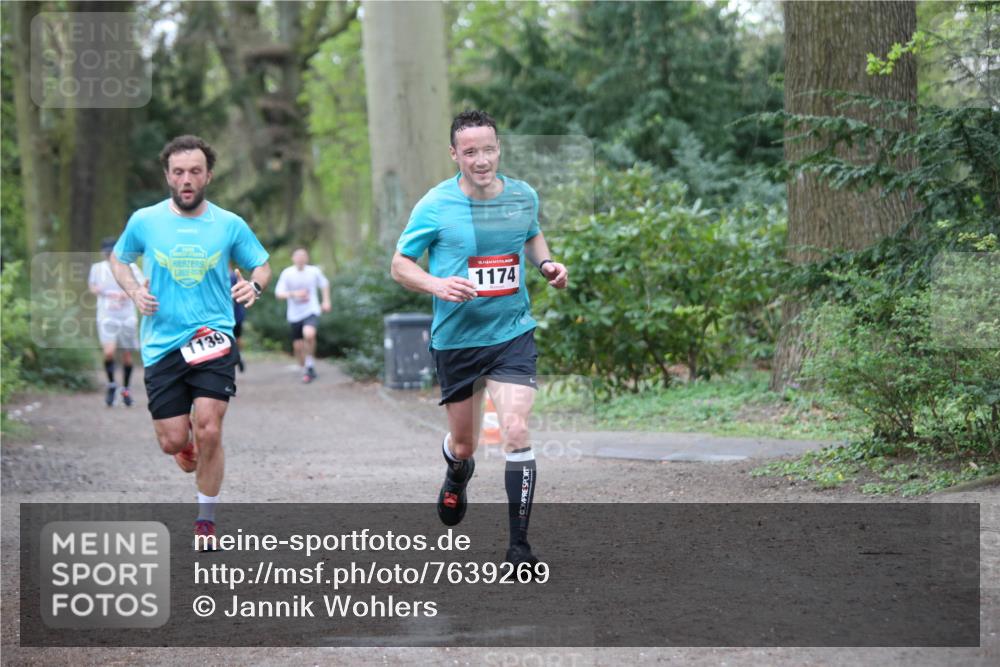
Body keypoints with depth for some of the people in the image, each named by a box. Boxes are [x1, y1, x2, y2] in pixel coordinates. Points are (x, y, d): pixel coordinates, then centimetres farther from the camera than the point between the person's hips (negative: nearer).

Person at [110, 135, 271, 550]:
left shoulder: (229, 225, 1)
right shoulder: (144, 221, 2)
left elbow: (261, 265, 13)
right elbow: (118, 259, 19)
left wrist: (254, 285, -11)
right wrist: (134, 291, -1)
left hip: (213, 337, -1)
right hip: (162, 344, 1)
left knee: (208, 432, -14)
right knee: (171, 441, 0)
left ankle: (206, 519, 5)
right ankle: (187, 446, 40)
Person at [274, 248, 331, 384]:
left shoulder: (314, 271, -1)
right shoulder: (287, 273, -6)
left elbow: (324, 284, 18)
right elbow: (279, 293, -8)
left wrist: (326, 301, 11)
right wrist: (294, 294, -23)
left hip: (311, 311, -1)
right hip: (294, 315, 2)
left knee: (309, 334, -29)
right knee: (298, 346, 6)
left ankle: (310, 364, -10)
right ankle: (305, 369, 31)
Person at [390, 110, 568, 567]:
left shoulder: (524, 196, -1)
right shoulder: (435, 206, -11)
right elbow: (399, 265, -3)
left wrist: (546, 263, 1)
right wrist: (437, 285, -22)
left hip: (512, 334, 1)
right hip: (455, 338, 0)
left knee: (516, 433, -17)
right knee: (463, 444, 14)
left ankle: (519, 545, -10)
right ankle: (457, 477, 53)